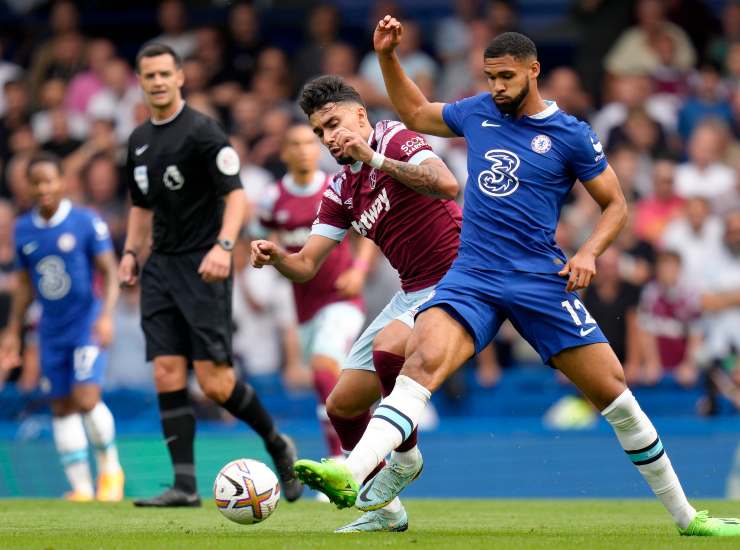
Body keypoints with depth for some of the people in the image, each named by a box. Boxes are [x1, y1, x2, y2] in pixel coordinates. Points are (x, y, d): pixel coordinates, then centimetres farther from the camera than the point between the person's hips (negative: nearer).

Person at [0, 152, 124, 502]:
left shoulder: (87, 223, -8)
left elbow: (109, 273, -6)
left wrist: (107, 315, -19)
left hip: (87, 325, -5)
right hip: (51, 331, 5)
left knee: (86, 400, -16)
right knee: (62, 408, 4)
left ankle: (110, 468, 6)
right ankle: (80, 486, 10)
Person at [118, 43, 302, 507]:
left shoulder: (202, 131, -9)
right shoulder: (140, 140, 14)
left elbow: (236, 195, -15)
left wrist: (223, 246, -29)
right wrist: (131, 252, 12)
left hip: (203, 268, -7)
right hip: (161, 268, 7)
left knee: (215, 382, -10)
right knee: (168, 376, -4)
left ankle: (277, 444, 14)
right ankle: (185, 486, -3)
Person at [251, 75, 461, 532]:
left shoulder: (395, 138, -10)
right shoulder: (341, 190, 11)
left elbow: (447, 186, -28)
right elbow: (306, 265, 7)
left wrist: (376, 159, -30)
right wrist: (276, 256, -15)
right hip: (413, 292, 9)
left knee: (389, 347, -34)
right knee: (343, 404, 4)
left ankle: (406, 456, -11)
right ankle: (385, 509, 19)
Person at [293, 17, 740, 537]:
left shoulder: (571, 135, 0)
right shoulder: (478, 112, 10)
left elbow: (616, 205, 6)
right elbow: (415, 112, 28)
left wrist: (588, 253, -11)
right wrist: (387, 56, 17)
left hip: (542, 280, -2)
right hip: (472, 275, 2)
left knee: (613, 392, -3)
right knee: (423, 360, -27)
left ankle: (685, 515, 12)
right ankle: (351, 475, -48)